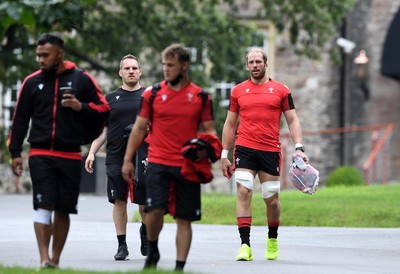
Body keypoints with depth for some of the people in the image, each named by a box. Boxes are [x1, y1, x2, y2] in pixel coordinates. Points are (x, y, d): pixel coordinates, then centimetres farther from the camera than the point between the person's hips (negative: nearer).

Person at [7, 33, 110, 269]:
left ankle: (55, 259, 16)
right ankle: (44, 259, -17)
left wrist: (81, 107, -11)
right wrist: (15, 152, 4)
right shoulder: (32, 82, 7)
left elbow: (103, 110, 7)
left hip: (70, 156, 1)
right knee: (44, 207, -12)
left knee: (63, 210, 6)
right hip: (41, 155, -1)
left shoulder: (82, 79, 4)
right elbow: (20, 119, 10)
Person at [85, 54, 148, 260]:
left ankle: (146, 231, 27)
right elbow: (102, 130, 13)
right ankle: (122, 245, 6)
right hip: (116, 158, 1)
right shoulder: (111, 98, 11)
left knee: (145, 203, -3)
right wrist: (92, 153, 2)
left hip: (143, 158, -1)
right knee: (119, 202, 0)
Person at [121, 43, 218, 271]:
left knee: (184, 219, 2)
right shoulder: (152, 94, 5)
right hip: (158, 163, -1)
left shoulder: (201, 96, 4)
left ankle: (180, 266, 7)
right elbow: (139, 128, 9)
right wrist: (128, 159, 5)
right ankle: (152, 251, 10)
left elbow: (210, 129, 7)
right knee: (155, 209, -15)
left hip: (188, 165, 1)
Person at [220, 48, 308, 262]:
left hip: (271, 150, 0)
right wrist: (224, 155, 10)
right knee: (243, 192, -14)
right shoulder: (238, 91, 9)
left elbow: (292, 120, 6)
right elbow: (230, 124, 14)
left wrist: (298, 147, -7)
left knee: (271, 199, 6)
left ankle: (272, 239, 31)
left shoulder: (280, 90, 6)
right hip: (244, 149, 0)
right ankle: (245, 245, -17)